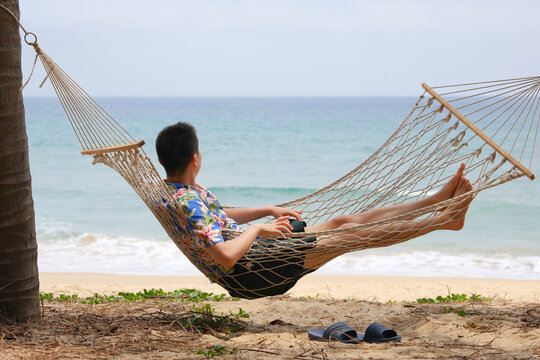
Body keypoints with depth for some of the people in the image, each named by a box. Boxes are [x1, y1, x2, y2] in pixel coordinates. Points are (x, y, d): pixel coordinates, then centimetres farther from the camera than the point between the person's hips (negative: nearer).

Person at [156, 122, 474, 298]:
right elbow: (226, 257, -37)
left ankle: (438, 200, 17)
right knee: (350, 233, -7)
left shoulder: (186, 191, 6)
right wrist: (258, 228, -20)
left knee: (343, 222, 10)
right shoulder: (188, 204, -27)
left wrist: (269, 210, 15)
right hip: (250, 274, -10)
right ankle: (445, 219, 5)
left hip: (254, 247, 10)